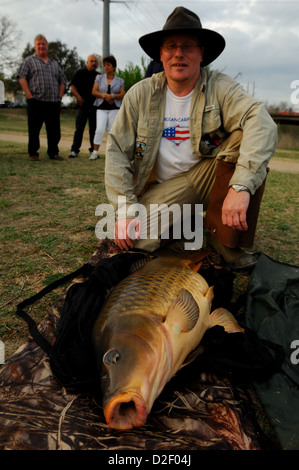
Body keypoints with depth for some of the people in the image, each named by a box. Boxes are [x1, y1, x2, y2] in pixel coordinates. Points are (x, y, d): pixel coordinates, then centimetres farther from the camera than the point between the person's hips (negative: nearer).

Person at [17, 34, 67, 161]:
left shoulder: (55, 64, 21)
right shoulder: (29, 61, 8)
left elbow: (62, 81, 21)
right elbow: (22, 78, -1)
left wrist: (60, 96, 7)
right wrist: (29, 95, -10)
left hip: (53, 103, 4)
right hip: (36, 102, -3)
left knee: (54, 129, 4)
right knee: (34, 129, -1)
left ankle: (53, 152, 14)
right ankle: (33, 153, 6)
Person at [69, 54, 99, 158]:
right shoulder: (80, 73, 6)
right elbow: (73, 86, 3)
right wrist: (78, 96, -14)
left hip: (95, 106, 3)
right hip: (82, 105, -3)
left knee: (94, 129, 5)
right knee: (79, 128, -6)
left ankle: (93, 150, 14)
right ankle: (74, 150, -2)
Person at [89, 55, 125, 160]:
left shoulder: (120, 81, 10)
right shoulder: (99, 78, 11)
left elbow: (122, 95, 1)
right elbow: (94, 92, 2)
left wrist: (112, 96, -15)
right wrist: (105, 95, -12)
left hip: (114, 109, 1)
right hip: (101, 108, 0)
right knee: (100, 130, -12)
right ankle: (95, 152, -8)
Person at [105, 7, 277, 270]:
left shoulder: (220, 88, -9)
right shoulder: (141, 94, -4)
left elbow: (261, 122, -27)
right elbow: (117, 151, -6)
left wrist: (241, 185, -43)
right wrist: (125, 209, -16)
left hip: (210, 177, 0)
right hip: (164, 188, 0)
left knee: (247, 140, -26)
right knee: (135, 240, -25)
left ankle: (224, 238, -16)